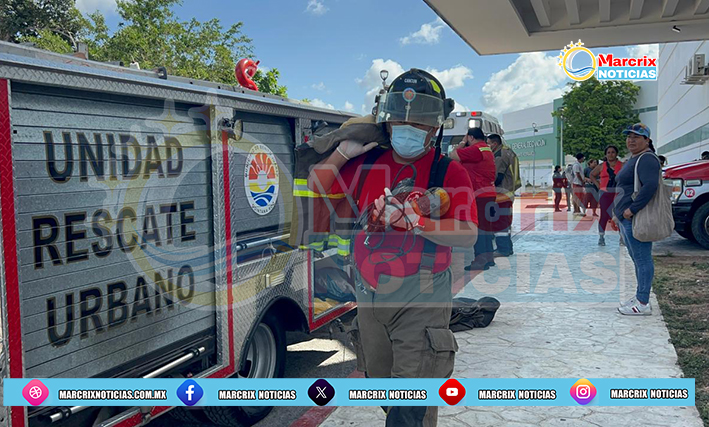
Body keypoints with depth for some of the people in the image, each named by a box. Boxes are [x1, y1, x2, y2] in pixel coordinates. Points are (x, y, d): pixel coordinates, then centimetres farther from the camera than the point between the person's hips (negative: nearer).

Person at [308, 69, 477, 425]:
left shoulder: (448, 171, -7)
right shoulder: (368, 164, 6)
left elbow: (468, 234, -17)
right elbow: (316, 185, 15)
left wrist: (412, 220, -27)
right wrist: (345, 151, 2)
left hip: (421, 301, -5)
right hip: (369, 297, 5)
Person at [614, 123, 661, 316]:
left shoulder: (646, 159, -13)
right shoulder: (633, 160, 20)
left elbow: (651, 185, -26)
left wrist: (632, 209, -25)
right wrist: (620, 213, 21)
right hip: (627, 219, 11)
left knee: (642, 259, -6)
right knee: (637, 259, 16)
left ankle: (643, 304, -1)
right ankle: (640, 297, 26)